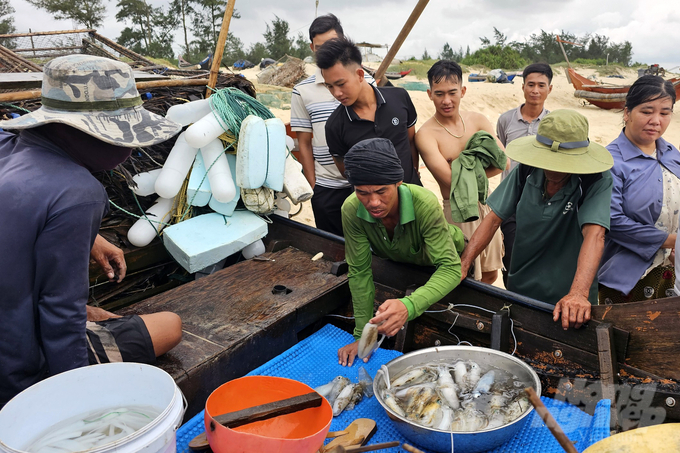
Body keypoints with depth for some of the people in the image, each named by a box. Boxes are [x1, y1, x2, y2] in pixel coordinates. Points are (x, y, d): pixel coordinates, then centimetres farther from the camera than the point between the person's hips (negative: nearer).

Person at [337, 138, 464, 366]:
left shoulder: (425, 204, -44)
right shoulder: (351, 210, -35)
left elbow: (451, 268, -46)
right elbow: (359, 272, -25)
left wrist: (409, 305, -65)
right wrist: (362, 335, -24)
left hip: (439, 264, -2)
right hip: (395, 263, 2)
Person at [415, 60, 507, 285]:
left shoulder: (477, 120, 2)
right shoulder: (426, 135, -16)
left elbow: (503, 162, -4)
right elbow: (450, 179, -23)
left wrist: (469, 173, -15)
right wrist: (478, 168, -9)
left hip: (486, 205, 6)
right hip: (457, 211, -5)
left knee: (490, 274, 19)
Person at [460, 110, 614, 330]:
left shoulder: (597, 181, -19)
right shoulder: (526, 171, -10)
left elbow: (594, 234, -32)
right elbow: (494, 219, -8)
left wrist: (578, 294, -47)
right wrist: (463, 264, -19)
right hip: (519, 291, 3)